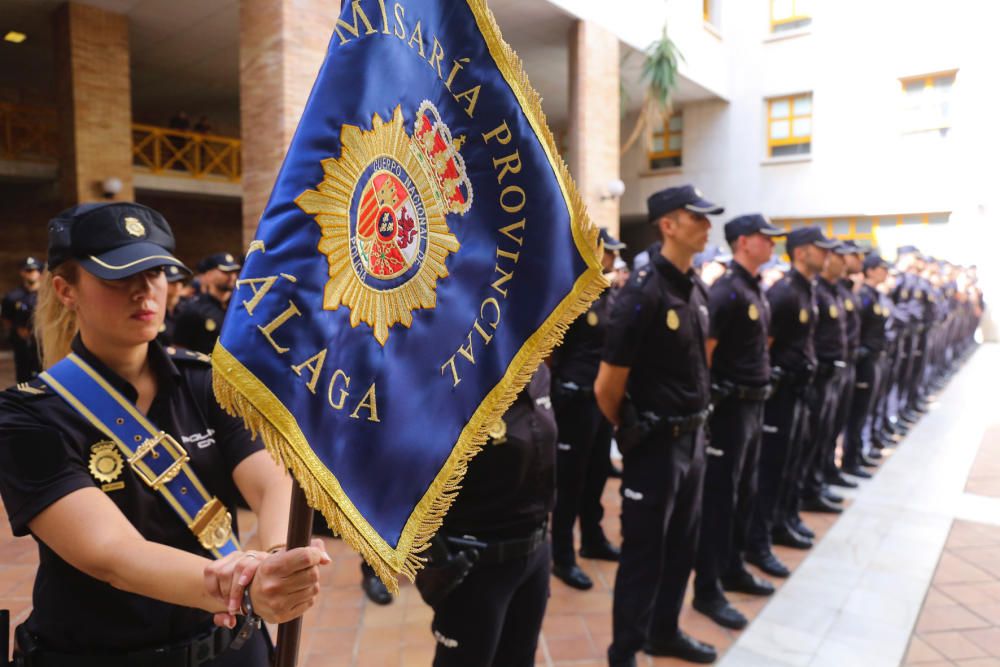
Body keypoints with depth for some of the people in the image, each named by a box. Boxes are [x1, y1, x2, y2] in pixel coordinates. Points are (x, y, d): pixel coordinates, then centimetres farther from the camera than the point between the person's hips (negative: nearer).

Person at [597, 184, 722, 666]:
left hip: (692, 437, 8)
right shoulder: (643, 292, -20)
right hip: (655, 442, -8)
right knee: (643, 550, 6)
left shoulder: (698, 290, 6)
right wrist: (630, 431, -2)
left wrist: (696, 422, 16)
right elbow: (607, 386, -18)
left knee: (682, 543, 20)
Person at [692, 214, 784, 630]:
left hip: (754, 404, 9)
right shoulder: (727, 291, -17)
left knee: (744, 492, 18)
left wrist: (759, 390, 16)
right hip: (730, 406, -9)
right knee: (720, 497, -1)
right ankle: (707, 589, 10)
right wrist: (708, 400, -17)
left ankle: (733, 569, 33)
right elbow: (702, 350, -21)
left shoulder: (756, 290, 13)